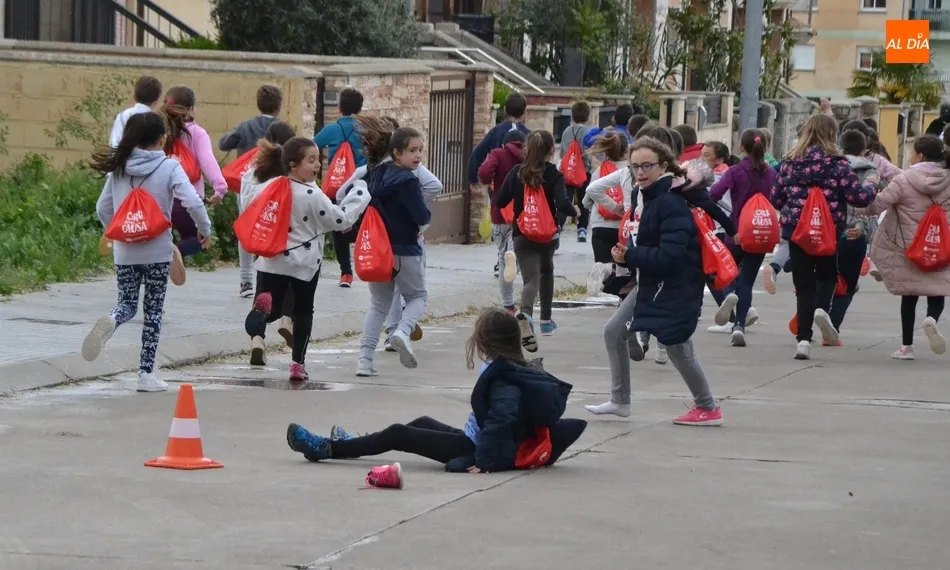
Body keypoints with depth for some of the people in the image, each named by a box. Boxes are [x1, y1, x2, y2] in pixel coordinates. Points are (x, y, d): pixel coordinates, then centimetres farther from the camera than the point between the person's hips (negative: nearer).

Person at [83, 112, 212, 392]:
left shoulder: (118, 167, 1)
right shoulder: (169, 167, -10)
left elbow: (103, 208, 6)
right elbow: (193, 203, -19)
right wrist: (205, 231, -2)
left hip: (125, 251, 3)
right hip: (157, 251, -2)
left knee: (127, 303, 14)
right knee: (153, 310, 9)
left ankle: (110, 322, -23)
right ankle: (146, 373, 9)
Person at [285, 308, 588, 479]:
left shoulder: (502, 379, -23)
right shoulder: (520, 372, 5)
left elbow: (502, 418, -36)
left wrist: (484, 461, -34)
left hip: (477, 450, -10)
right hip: (476, 441, 10)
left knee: (396, 435, -3)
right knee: (422, 423, 29)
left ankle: (326, 449, 8)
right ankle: (351, 445, 40)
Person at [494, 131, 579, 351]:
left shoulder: (517, 173, -1)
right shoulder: (554, 175, -8)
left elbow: (499, 201, 1)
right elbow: (562, 204, -21)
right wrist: (575, 211, 0)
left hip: (521, 235, 0)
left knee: (531, 278, -9)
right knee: (546, 270, 28)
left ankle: (525, 314, -41)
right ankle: (546, 320, 35)